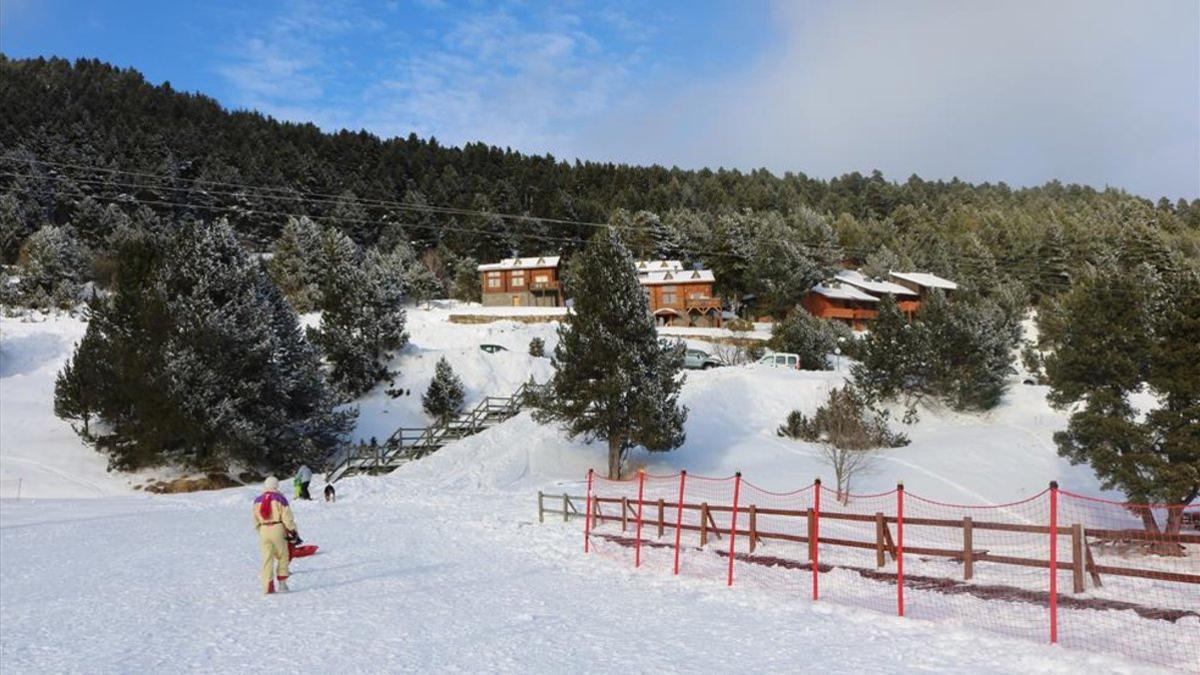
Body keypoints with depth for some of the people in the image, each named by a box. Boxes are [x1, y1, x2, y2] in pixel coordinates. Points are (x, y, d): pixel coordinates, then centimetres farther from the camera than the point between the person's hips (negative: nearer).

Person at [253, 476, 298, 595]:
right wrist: (293, 531, 2)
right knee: (283, 556, 10)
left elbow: (256, 521, 12)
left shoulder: (257, 500, 8)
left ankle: (267, 587, 4)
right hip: (277, 529, -3)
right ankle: (282, 583, 7)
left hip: (263, 530, 3)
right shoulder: (280, 499, -5)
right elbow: (287, 517, -7)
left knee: (267, 558, 6)